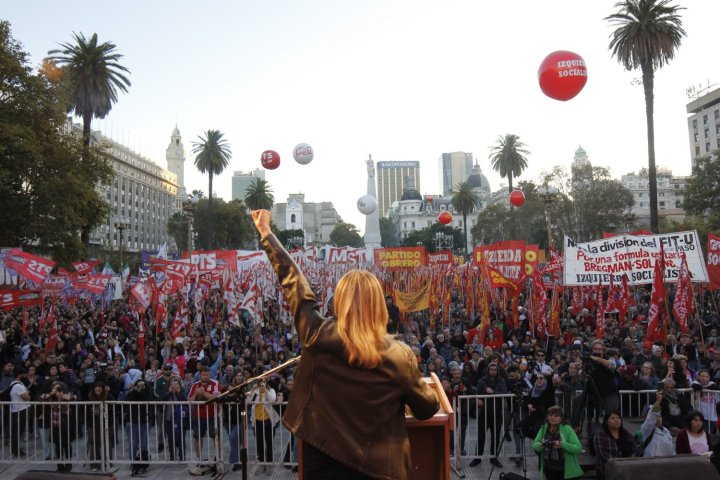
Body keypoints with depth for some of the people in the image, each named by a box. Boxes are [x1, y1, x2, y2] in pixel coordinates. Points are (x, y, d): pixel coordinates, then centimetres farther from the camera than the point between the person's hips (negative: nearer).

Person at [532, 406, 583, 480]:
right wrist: (539, 445, -16)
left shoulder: (567, 429, -11)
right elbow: (534, 444, 7)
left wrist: (562, 445, -28)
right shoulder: (544, 428, 2)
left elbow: (579, 448, -15)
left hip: (565, 470, -4)